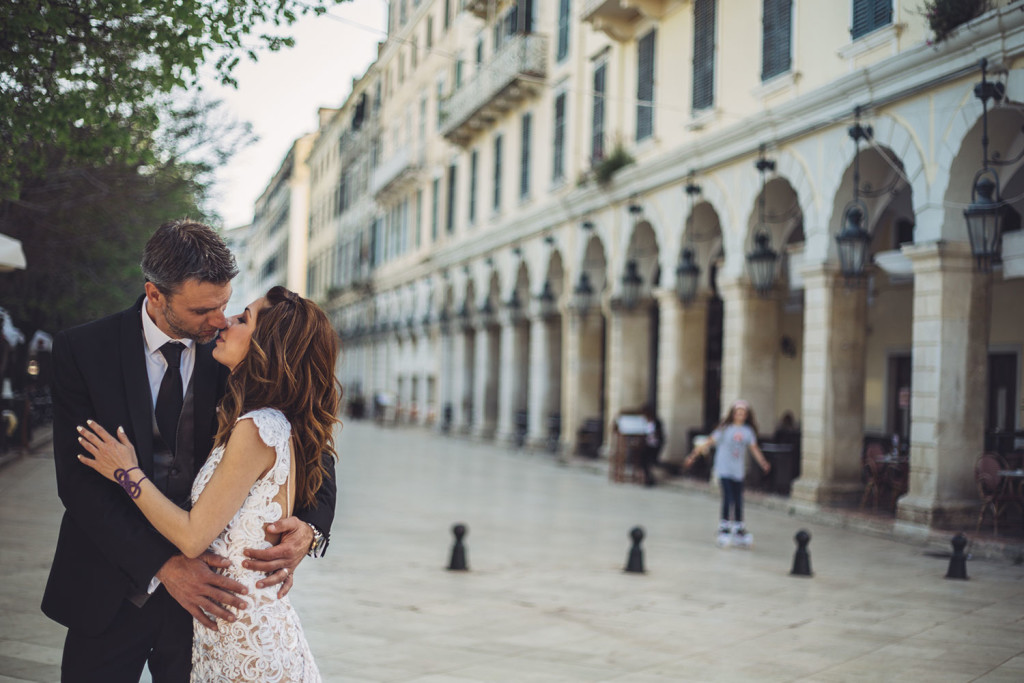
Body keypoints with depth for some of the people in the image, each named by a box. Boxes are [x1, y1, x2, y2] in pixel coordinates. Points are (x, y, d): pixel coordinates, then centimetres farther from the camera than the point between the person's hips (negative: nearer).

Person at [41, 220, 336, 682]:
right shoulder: (81, 350, -8)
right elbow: (78, 481, -13)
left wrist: (309, 528, -21)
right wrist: (162, 565, -23)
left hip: (205, 587, 1)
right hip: (110, 593, -1)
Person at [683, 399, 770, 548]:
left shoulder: (748, 431, 5)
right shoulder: (725, 429, -4)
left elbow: (754, 448, 3)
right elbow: (709, 442, -5)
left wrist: (763, 463, -11)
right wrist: (693, 456, -9)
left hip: (738, 470, 3)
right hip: (724, 469, -3)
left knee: (738, 500, 7)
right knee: (728, 498, -11)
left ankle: (738, 529, 19)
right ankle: (724, 528, 0)